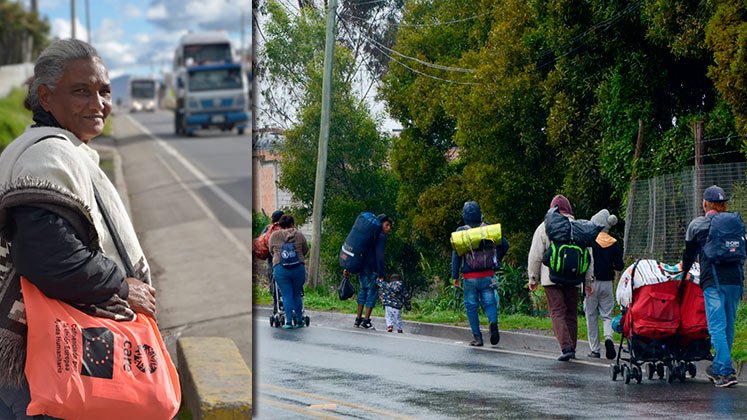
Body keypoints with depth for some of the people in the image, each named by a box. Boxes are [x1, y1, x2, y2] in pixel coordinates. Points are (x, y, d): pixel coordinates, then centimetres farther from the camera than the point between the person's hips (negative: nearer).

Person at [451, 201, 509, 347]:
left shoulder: (461, 231, -4)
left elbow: (456, 254, -5)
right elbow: (504, 244, 3)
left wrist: (455, 276, 0)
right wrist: (497, 260, 17)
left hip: (470, 276, -2)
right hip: (488, 274, 2)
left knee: (471, 306, 7)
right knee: (489, 302, 6)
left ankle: (477, 337, 4)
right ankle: (493, 321, -24)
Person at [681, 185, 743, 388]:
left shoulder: (697, 225, 5)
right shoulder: (736, 222, 12)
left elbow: (690, 252, 16)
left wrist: (685, 270, 36)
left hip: (713, 280, -4)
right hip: (736, 279, 4)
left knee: (717, 327, -7)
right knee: (728, 326, 14)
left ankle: (725, 372, -17)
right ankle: (718, 367, 25)